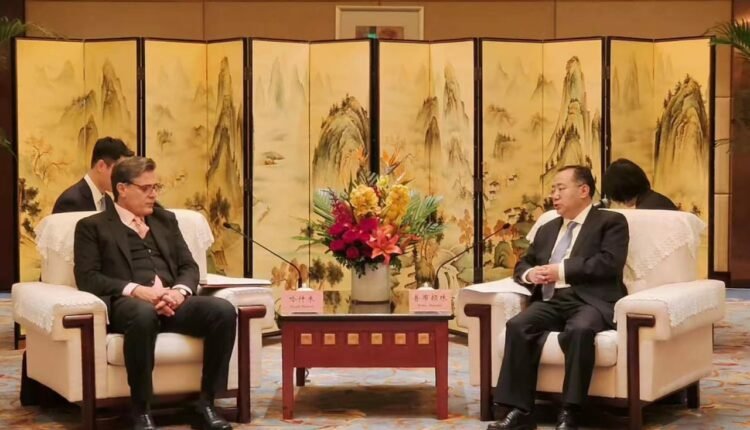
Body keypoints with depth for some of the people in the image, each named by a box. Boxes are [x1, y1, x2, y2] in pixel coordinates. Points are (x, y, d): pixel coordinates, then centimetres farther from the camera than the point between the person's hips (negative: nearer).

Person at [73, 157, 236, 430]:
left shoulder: (165, 219, 26)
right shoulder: (93, 226, 11)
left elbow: (188, 266, 18)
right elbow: (87, 277, -2)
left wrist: (179, 291, -7)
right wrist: (137, 290, -17)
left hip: (172, 302, 5)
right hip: (127, 303, -4)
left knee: (223, 310, -26)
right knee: (144, 314, -41)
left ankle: (206, 403, -18)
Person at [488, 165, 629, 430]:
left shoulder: (611, 221, 7)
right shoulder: (547, 229, 28)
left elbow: (609, 263, -9)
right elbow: (522, 263, 29)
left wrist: (561, 270, -11)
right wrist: (529, 273, 4)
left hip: (591, 301, -5)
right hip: (551, 301, 5)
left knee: (579, 330, -39)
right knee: (517, 326, -26)